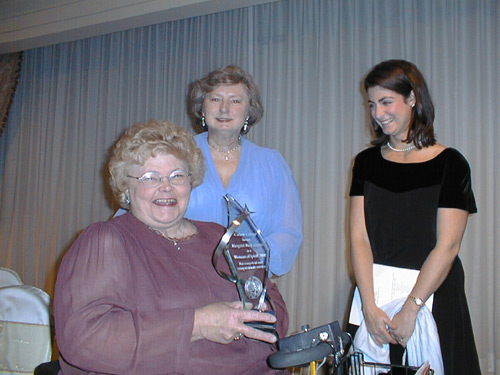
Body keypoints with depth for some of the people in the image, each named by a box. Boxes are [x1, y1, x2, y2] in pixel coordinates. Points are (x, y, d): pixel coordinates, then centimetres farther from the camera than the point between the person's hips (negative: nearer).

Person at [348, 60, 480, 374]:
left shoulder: (450, 164, -6)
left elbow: (447, 247, -12)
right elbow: (359, 238, -4)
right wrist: (369, 306, -14)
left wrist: (410, 309, -18)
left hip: (433, 294, -3)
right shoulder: (366, 162, 4)